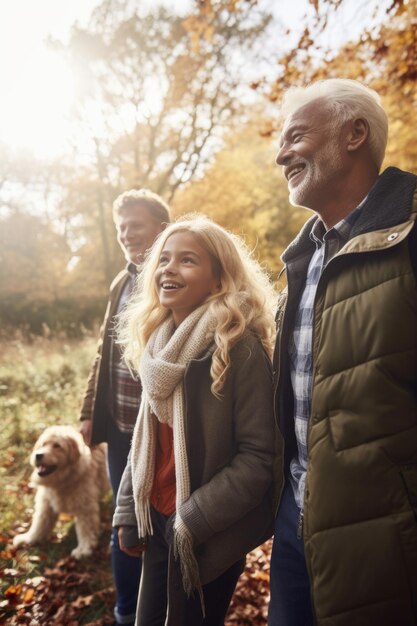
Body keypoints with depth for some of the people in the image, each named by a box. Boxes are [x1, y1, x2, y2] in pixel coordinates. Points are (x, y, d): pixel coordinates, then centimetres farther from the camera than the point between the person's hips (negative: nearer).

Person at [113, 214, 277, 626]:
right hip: (157, 519, 6)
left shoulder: (239, 346, -18)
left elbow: (258, 456, -19)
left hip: (209, 534, -6)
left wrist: (193, 521, -18)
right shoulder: (158, 344, 2)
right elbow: (146, 439, 9)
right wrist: (127, 510, 7)